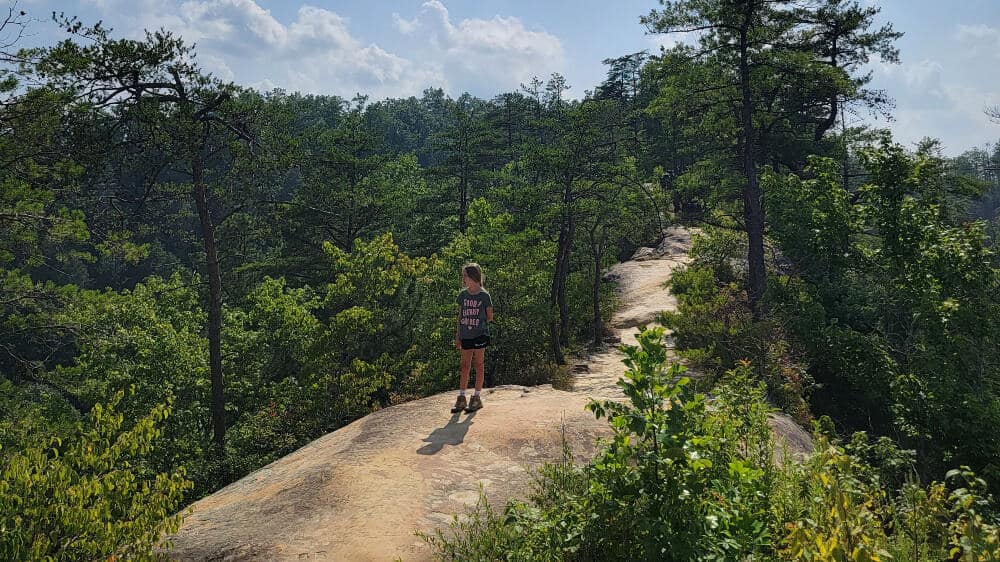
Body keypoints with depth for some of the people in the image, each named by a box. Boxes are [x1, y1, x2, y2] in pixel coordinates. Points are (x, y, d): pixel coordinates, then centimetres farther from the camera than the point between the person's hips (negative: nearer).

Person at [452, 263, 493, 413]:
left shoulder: (484, 295, -7)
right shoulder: (463, 295, 6)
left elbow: (490, 317, 0)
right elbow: (460, 316, 10)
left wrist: (478, 324, 1)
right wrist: (457, 336, 8)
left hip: (480, 335, -4)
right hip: (466, 336, 4)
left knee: (478, 365, 3)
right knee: (465, 366, 7)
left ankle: (477, 398, 10)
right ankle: (461, 398, 11)